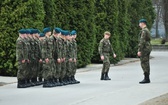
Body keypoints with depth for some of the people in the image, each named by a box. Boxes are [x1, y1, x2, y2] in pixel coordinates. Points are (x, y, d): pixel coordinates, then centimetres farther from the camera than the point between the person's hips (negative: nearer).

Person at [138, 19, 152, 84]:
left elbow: (142, 41, -21)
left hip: (144, 49, -10)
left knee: (144, 64, -9)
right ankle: (147, 78, 10)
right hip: (148, 49, 10)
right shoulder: (147, 30, 18)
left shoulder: (144, 31, -14)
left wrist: (139, 50, -23)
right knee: (146, 64, 9)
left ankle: (146, 79, -11)